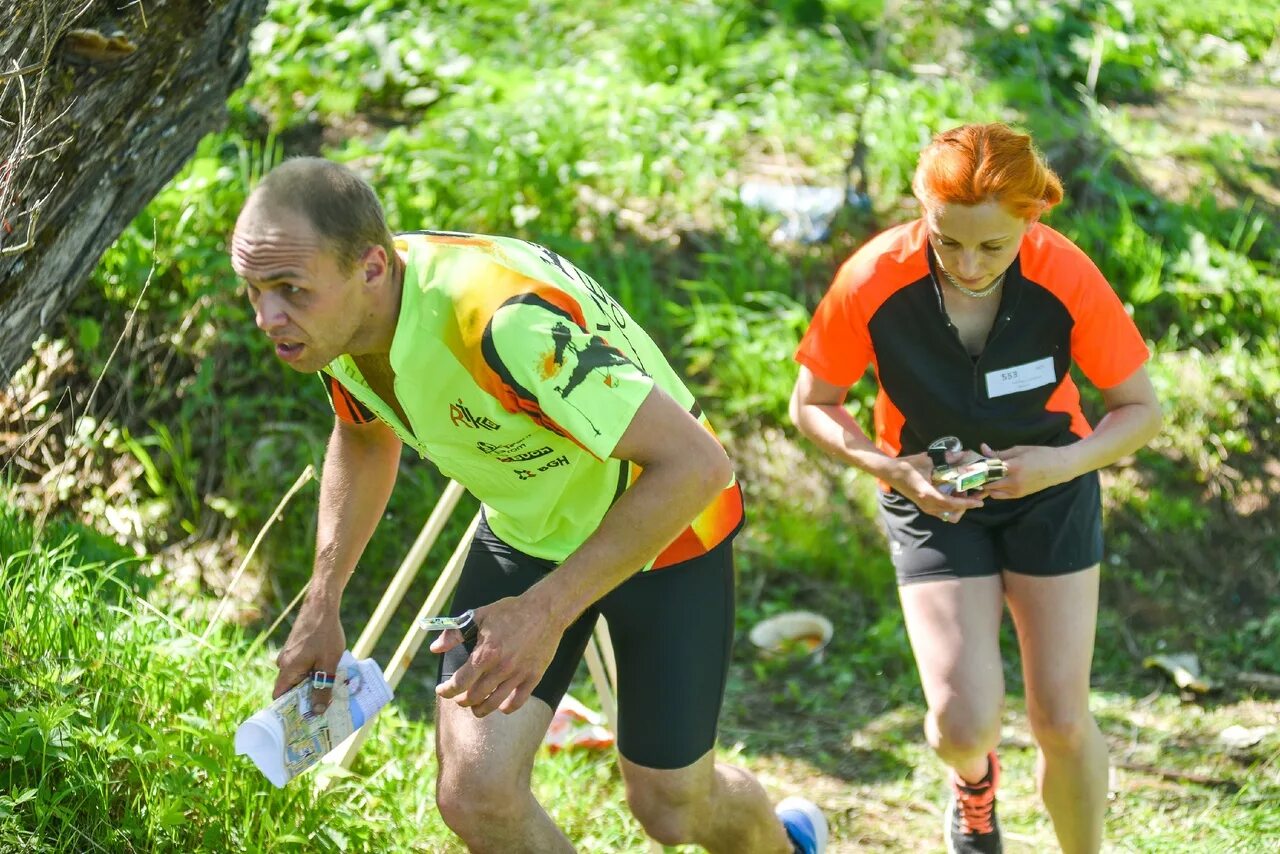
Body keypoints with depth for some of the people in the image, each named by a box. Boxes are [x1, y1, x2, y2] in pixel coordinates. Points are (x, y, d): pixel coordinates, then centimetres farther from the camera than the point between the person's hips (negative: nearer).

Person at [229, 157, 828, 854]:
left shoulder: (506, 319, -40)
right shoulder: (332, 315, -16)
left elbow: (694, 464, -38)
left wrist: (546, 610, -39)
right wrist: (321, 605, 2)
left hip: (661, 526, -6)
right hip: (524, 527, 6)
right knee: (475, 794, -7)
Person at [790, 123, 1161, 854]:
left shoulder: (1066, 278, -26)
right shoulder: (874, 281, -27)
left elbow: (1141, 410, -12)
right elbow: (812, 404, -10)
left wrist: (1065, 463, -29)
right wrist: (892, 468, -26)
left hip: (1051, 492, 1)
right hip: (934, 497, 0)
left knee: (1062, 721, -4)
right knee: (965, 726, -11)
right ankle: (975, 775, 28)